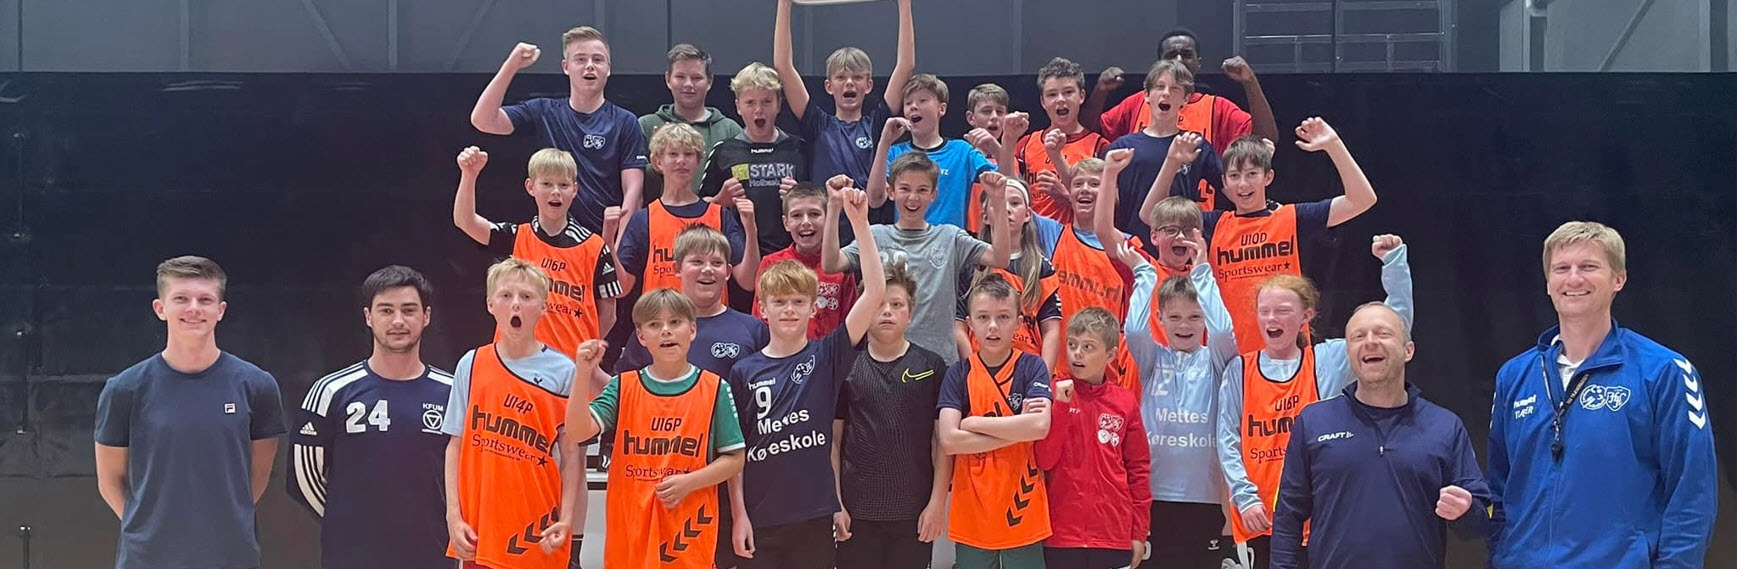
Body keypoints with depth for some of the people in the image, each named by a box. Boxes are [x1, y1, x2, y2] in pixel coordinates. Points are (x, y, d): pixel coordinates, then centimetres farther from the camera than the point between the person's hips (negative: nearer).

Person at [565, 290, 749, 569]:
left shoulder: (715, 389, 0)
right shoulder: (623, 387, 4)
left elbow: (734, 459, 2)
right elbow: (578, 432, -9)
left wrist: (689, 482, -13)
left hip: (689, 530, -1)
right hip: (630, 528, 1)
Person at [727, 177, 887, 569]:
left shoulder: (827, 356, 0)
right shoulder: (744, 371, 2)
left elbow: (875, 293, -10)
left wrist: (859, 222, -16)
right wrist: (739, 514, -2)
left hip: (815, 516, 0)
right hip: (760, 521, 0)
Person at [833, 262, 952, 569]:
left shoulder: (931, 366, 3)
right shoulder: (846, 367, 3)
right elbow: (833, 440, 4)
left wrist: (938, 501, -2)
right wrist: (835, 503, -1)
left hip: (915, 510, 0)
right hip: (857, 509, 0)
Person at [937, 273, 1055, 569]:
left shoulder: (1032, 367, -1)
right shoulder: (958, 374, 1)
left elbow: (1040, 426, -17)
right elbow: (948, 441, -11)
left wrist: (973, 423, -12)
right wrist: (1018, 430, -12)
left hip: (1022, 510, -1)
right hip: (972, 512, 1)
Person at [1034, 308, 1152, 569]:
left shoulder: (1126, 402, 5)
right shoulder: (1055, 393, 0)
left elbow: (1139, 469, 9)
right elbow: (1045, 460, -7)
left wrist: (1139, 532, 7)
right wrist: (1061, 405, -15)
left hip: (1114, 537, 1)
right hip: (1062, 534, -1)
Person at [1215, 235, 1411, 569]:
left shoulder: (1329, 361, 2)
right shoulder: (1239, 371, 5)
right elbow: (1228, 442, 2)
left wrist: (1393, 260, -9)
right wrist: (1245, 497, -9)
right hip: (1258, 517, 1)